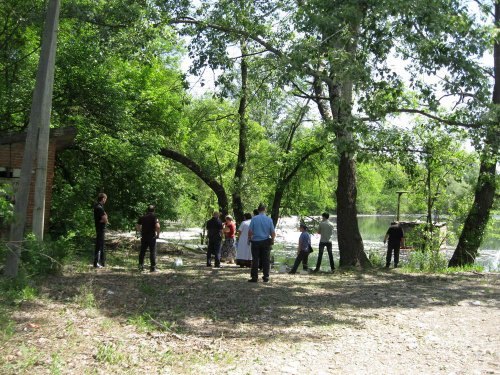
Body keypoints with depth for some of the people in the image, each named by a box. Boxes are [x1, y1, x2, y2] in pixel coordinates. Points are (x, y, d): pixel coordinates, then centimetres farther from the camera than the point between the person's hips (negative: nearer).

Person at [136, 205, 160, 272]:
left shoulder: (142, 217, 7)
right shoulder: (154, 217, -8)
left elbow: (137, 226, 9)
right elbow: (157, 226, -21)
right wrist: (158, 234, -7)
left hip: (144, 237, 4)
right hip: (152, 237, -4)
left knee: (142, 252, 14)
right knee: (152, 252, 2)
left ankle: (141, 266, 16)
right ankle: (153, 267, 2)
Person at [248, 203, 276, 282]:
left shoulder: (254, 219, -6)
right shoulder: (269, 219, -3)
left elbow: (250, 231, -8)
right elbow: (273, 233, -3)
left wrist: (250, 239, 10)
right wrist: (272, 240, 15)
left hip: (255, 242, -1)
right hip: (266, 242, 1)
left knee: (255, 260, 4)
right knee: (266, 260, 8)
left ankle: (254, 277, 5)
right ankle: (266, 277, 10)